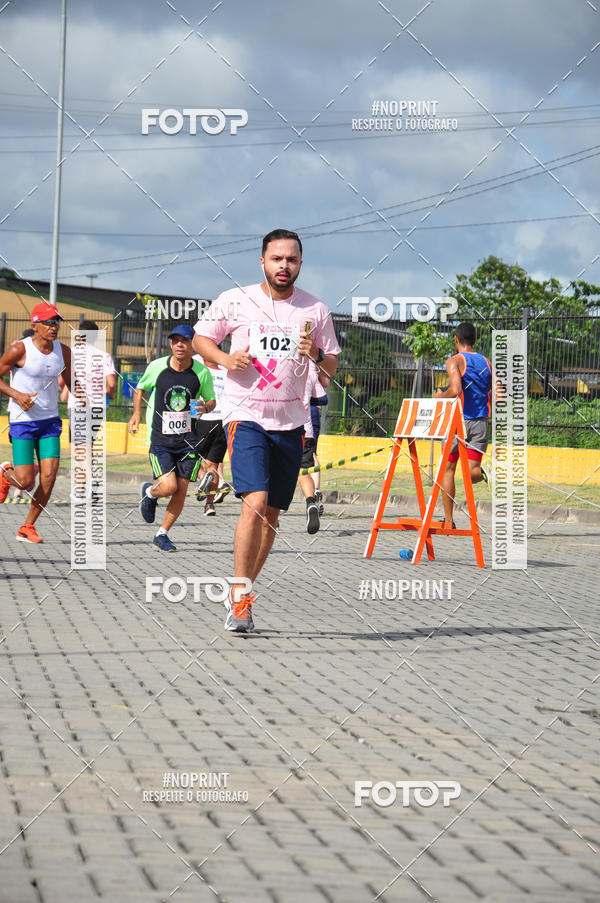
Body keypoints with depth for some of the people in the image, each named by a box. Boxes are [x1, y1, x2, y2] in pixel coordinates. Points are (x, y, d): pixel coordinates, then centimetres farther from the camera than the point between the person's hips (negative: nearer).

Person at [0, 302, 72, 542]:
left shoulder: (63, 351, 2)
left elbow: (70, 382, 17)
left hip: (50, 421, 4)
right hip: (22, 421, -4)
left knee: (49, 476, -8)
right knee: (25, 482, -9)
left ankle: (28, 528, 9)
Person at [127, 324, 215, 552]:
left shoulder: (202, 373, -3)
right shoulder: (157, 367, -4)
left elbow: (211, 400, 11)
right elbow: (140, 388, 16)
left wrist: (205, 407, -12)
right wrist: (136, 414, 6)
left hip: (188, 441, 2)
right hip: (160, 440, -2)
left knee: (181, 491, 0)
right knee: (169, 487, -17)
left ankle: (162, 534, 19)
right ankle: (149, 492, 20)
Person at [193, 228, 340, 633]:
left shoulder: (316, 310, 6)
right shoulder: (235, 301, 0)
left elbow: (332, 367, 12)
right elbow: (201, 337, 11)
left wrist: (316, 355, -11)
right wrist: (226, 358, -9)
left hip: (290, 421, 4)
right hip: (245, 414, -4)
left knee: (272, 513, 7)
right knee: (255, 502, -19)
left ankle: (241, 593, 22)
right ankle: (240, 598, -12)